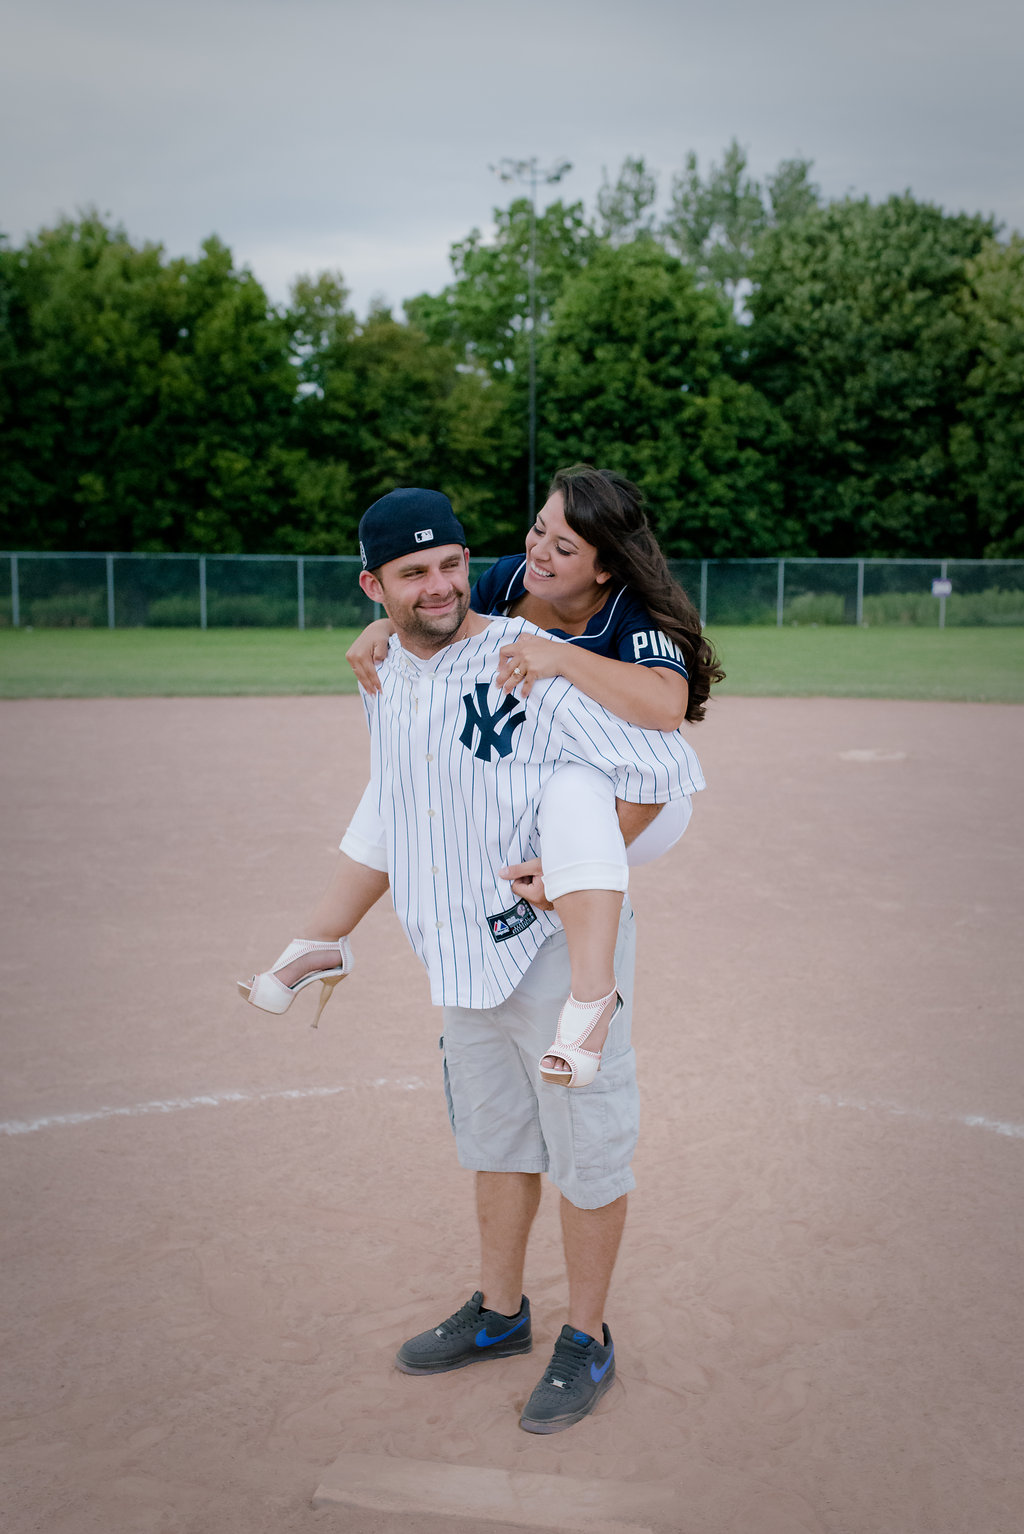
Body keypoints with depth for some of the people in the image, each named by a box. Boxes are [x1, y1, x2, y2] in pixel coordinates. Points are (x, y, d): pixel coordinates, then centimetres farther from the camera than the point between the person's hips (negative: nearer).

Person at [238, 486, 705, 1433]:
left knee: (588, 1150, 7)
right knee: (495, 1141, 21)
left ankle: (586, 1342, 25)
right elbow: (383, 829, 15)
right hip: (466, 959, 8)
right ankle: (500, 1315, 40)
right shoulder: (386, 681, 6)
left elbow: (669, 770, -22)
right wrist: (315, 945, 14)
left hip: (561, 947, -7)